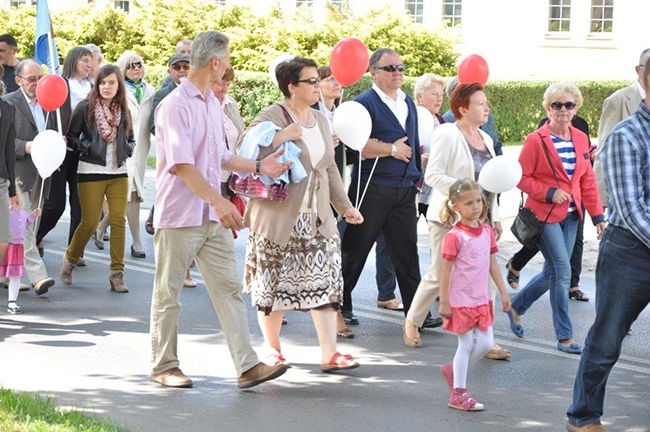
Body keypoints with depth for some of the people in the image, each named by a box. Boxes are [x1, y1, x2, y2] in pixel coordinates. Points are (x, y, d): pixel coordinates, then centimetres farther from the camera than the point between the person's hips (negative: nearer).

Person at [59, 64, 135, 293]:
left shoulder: (123, 110, 9)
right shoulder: (85, 107, -3)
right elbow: (71, 136, -1)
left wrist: (128, 148, -1)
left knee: (118, 221, -4)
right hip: (91, 172, -3)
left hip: (119, 172, 4)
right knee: (89, 222, -2)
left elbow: (131, 139, 20)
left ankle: (117, 274, 2)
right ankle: (69, 260, 24)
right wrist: (87, 147, -16)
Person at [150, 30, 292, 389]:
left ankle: (247, 366, -1)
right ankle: (163, 366, 16)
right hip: (179, 216, -8)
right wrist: (218, 200, -30)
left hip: (214, 218, 8)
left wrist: (257, 167, 16)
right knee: (168, 293, 5)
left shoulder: (212, 104, 14)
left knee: (229, 289, 2)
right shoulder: (175, 106, -14)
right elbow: (182, 164, -23)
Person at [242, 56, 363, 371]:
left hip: (317, 216, 6)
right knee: (275, 281, 4)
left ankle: (329, 353, -2)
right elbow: (245, 149, -18)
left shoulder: (320, 120, 15)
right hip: (279, 216, -6)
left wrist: (345, 205, 18)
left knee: (325, 280, -3)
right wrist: (279, 137, -27)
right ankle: (272, 348, 20)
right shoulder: (273, 116, -8)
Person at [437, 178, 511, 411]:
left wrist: (503, 292, 12)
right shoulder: (454, 236, -15)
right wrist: (444, 302, -13)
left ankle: (453, 370, 29)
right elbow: (445, 270, -13)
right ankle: (458, 394, 13)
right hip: (461, 300, -6)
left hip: (482, 300, 6)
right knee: (466, 345, 1)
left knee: (486, 343, 7)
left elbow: (493, 264, 13)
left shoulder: (487, 231, 5)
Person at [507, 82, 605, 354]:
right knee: (563, 273, -9)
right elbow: (521, 178, -8)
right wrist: (549, 193, -19)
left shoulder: (580, 139, 7)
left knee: (553, 273, 11)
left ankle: (516, 307, 33)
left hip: (570, 216, 6)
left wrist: (597, 216, 6)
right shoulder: (536, 140, -10)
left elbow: (587, 181, 11)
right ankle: (564, 336, -1)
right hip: (545, 216, -6)